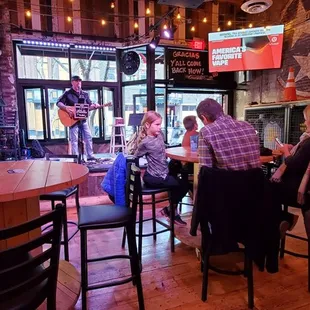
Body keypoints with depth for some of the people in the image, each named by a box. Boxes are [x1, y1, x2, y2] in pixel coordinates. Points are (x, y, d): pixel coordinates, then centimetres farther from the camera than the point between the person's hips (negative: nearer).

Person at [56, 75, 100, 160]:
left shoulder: (85, 94, 12)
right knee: (74, 139, -2)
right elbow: (58, 103, -8)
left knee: (88, 137, 4)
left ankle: (90, 156, 13)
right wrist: (67, 109, -23)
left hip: (83, 119, 5)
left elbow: (89, 106, 13)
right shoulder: (68, 93, -1)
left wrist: (94, 106, -9)